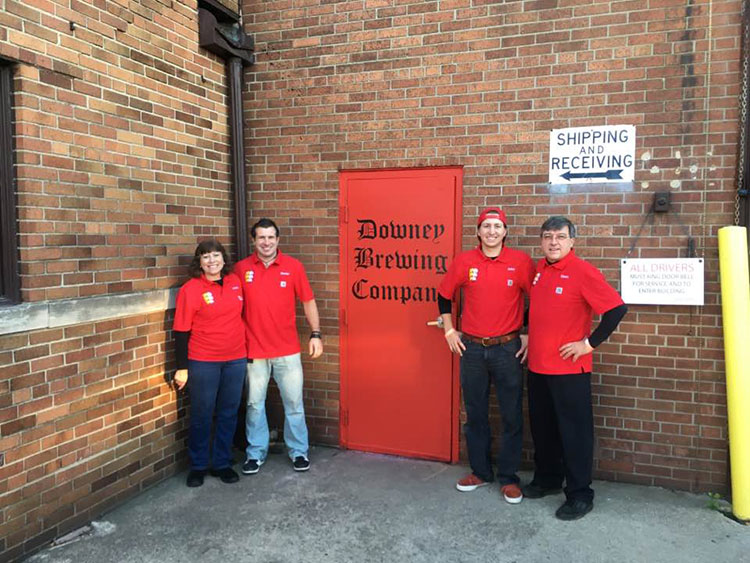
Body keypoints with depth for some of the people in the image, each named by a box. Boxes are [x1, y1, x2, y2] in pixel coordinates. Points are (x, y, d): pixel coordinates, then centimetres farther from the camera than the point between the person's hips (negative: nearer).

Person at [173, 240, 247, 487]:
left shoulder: (235, 281, 2)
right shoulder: (190, 290, -10)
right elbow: (181, 331, -8)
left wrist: (247, 349, 14)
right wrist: (182, 367, -10)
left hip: (235, 360, 4)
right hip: (203, 362, -4)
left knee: (228, 413, 12)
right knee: (202, 415, 8)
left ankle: (222, 464, 27)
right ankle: (198, 466, 25)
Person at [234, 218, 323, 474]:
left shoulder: (293, 266, -2)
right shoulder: (241, 268, -1)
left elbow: (308, 300, 2)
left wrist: (316, 334, -4)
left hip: (287, 349, 0)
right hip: (254, 350, 0)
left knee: (294, 402, 8)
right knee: (255, 403, 10)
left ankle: (299, 451, 24)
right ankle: (256, 453, 26)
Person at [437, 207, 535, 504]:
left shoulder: (521, 262, -6)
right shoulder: (464, 261, -1)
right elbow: (444, 295, 11)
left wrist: (530, 335, 0)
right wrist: (449, 331, 8)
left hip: (508, 348, -2)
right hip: (471, 348, 2)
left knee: (512, 417, 5)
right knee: (474, 415, 12)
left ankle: (508, 478, 20)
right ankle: (480, 472, 29)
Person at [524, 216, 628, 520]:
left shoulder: (583, 271, -13)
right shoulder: (538, 269, 8)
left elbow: (616, 308, -18)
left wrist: (590, 343, -16)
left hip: (569, 369, -7)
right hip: (537, 366, 7)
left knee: (574, 432, 3)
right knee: (542, 427, 18)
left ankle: (579, 495, 16)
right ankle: (546, 479, 36)